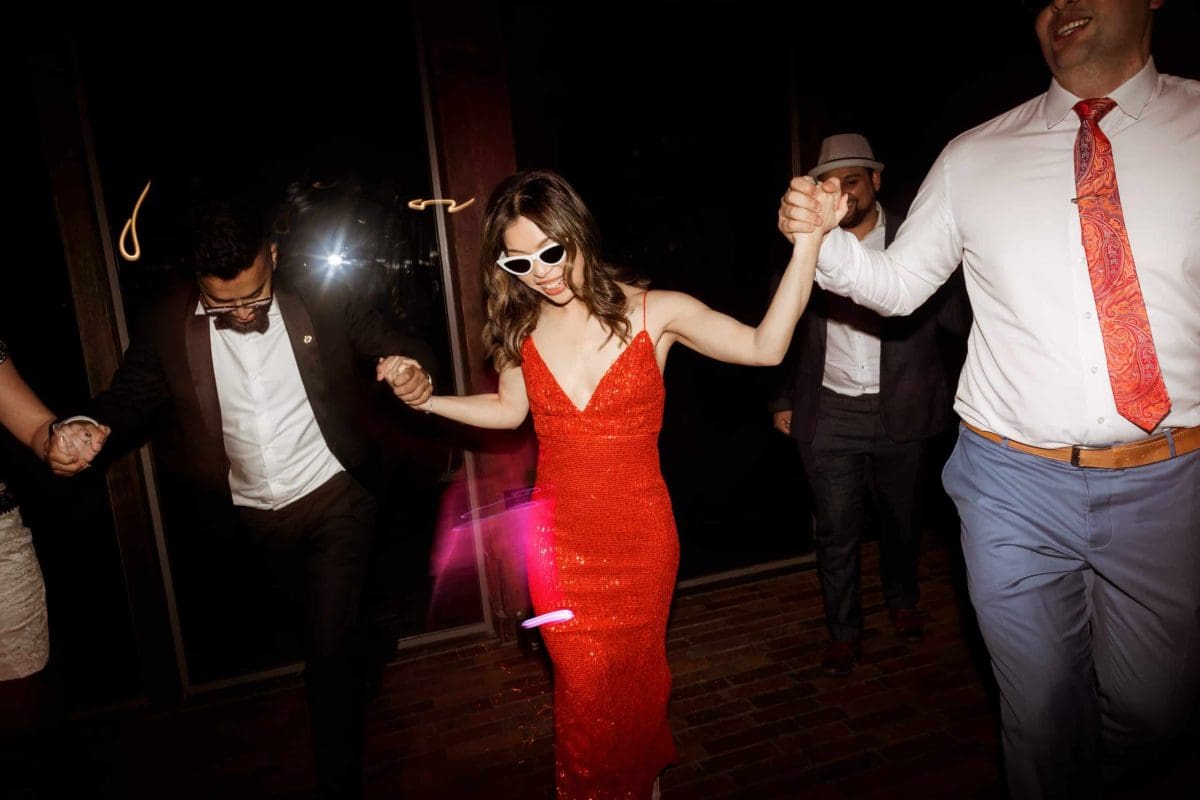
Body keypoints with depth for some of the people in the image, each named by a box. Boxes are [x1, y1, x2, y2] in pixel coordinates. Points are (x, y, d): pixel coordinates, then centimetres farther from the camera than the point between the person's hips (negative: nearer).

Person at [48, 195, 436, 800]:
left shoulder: (325, 299, -13)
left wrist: (415, 374, -34)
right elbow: (129, 395, -4)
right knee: (324, 631, 26)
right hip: (254, 516, 4)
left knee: (330, 647, -4)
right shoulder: (166, 324, -9)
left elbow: (397, 348, -10)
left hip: (334, 498, -3)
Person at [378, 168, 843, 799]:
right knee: (585, 693, 10)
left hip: (640, 536, -1)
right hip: (558, 540, 2)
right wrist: (425, 398, 1)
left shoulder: (653, 312, -11)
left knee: (636, 686, 17)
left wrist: (808, 241, -26)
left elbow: (766, 347, -18)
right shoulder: (520, 328, -3)